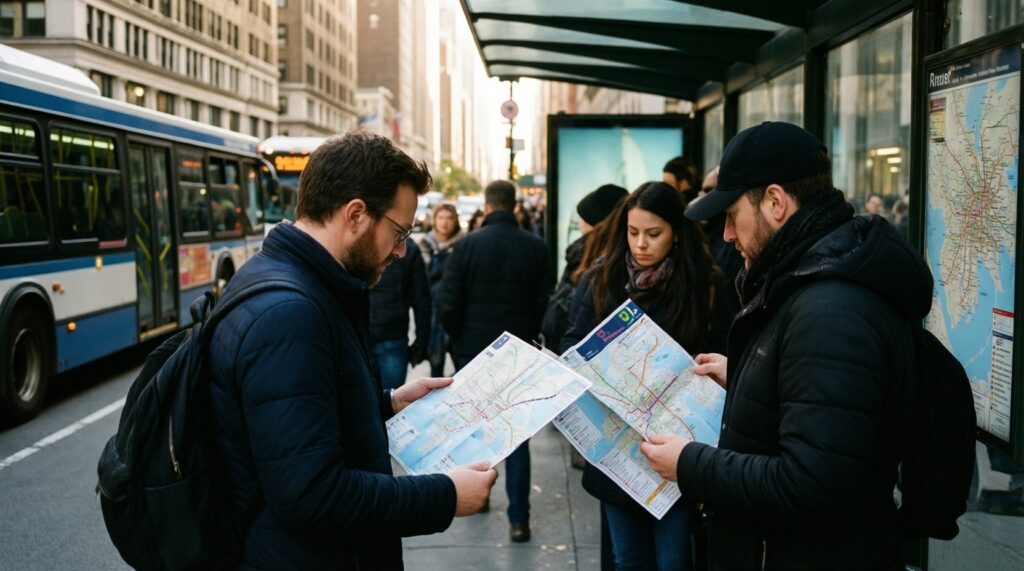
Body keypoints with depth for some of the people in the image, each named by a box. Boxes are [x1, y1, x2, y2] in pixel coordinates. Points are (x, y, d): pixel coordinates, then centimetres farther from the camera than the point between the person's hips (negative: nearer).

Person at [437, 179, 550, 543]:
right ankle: (518, 518, 1)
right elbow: (544, 302, -2)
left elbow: (447, 303, -9)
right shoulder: (536, 247, -5)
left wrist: (459, 336, 8)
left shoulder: (468, 244, -10)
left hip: (472, 349, 0)